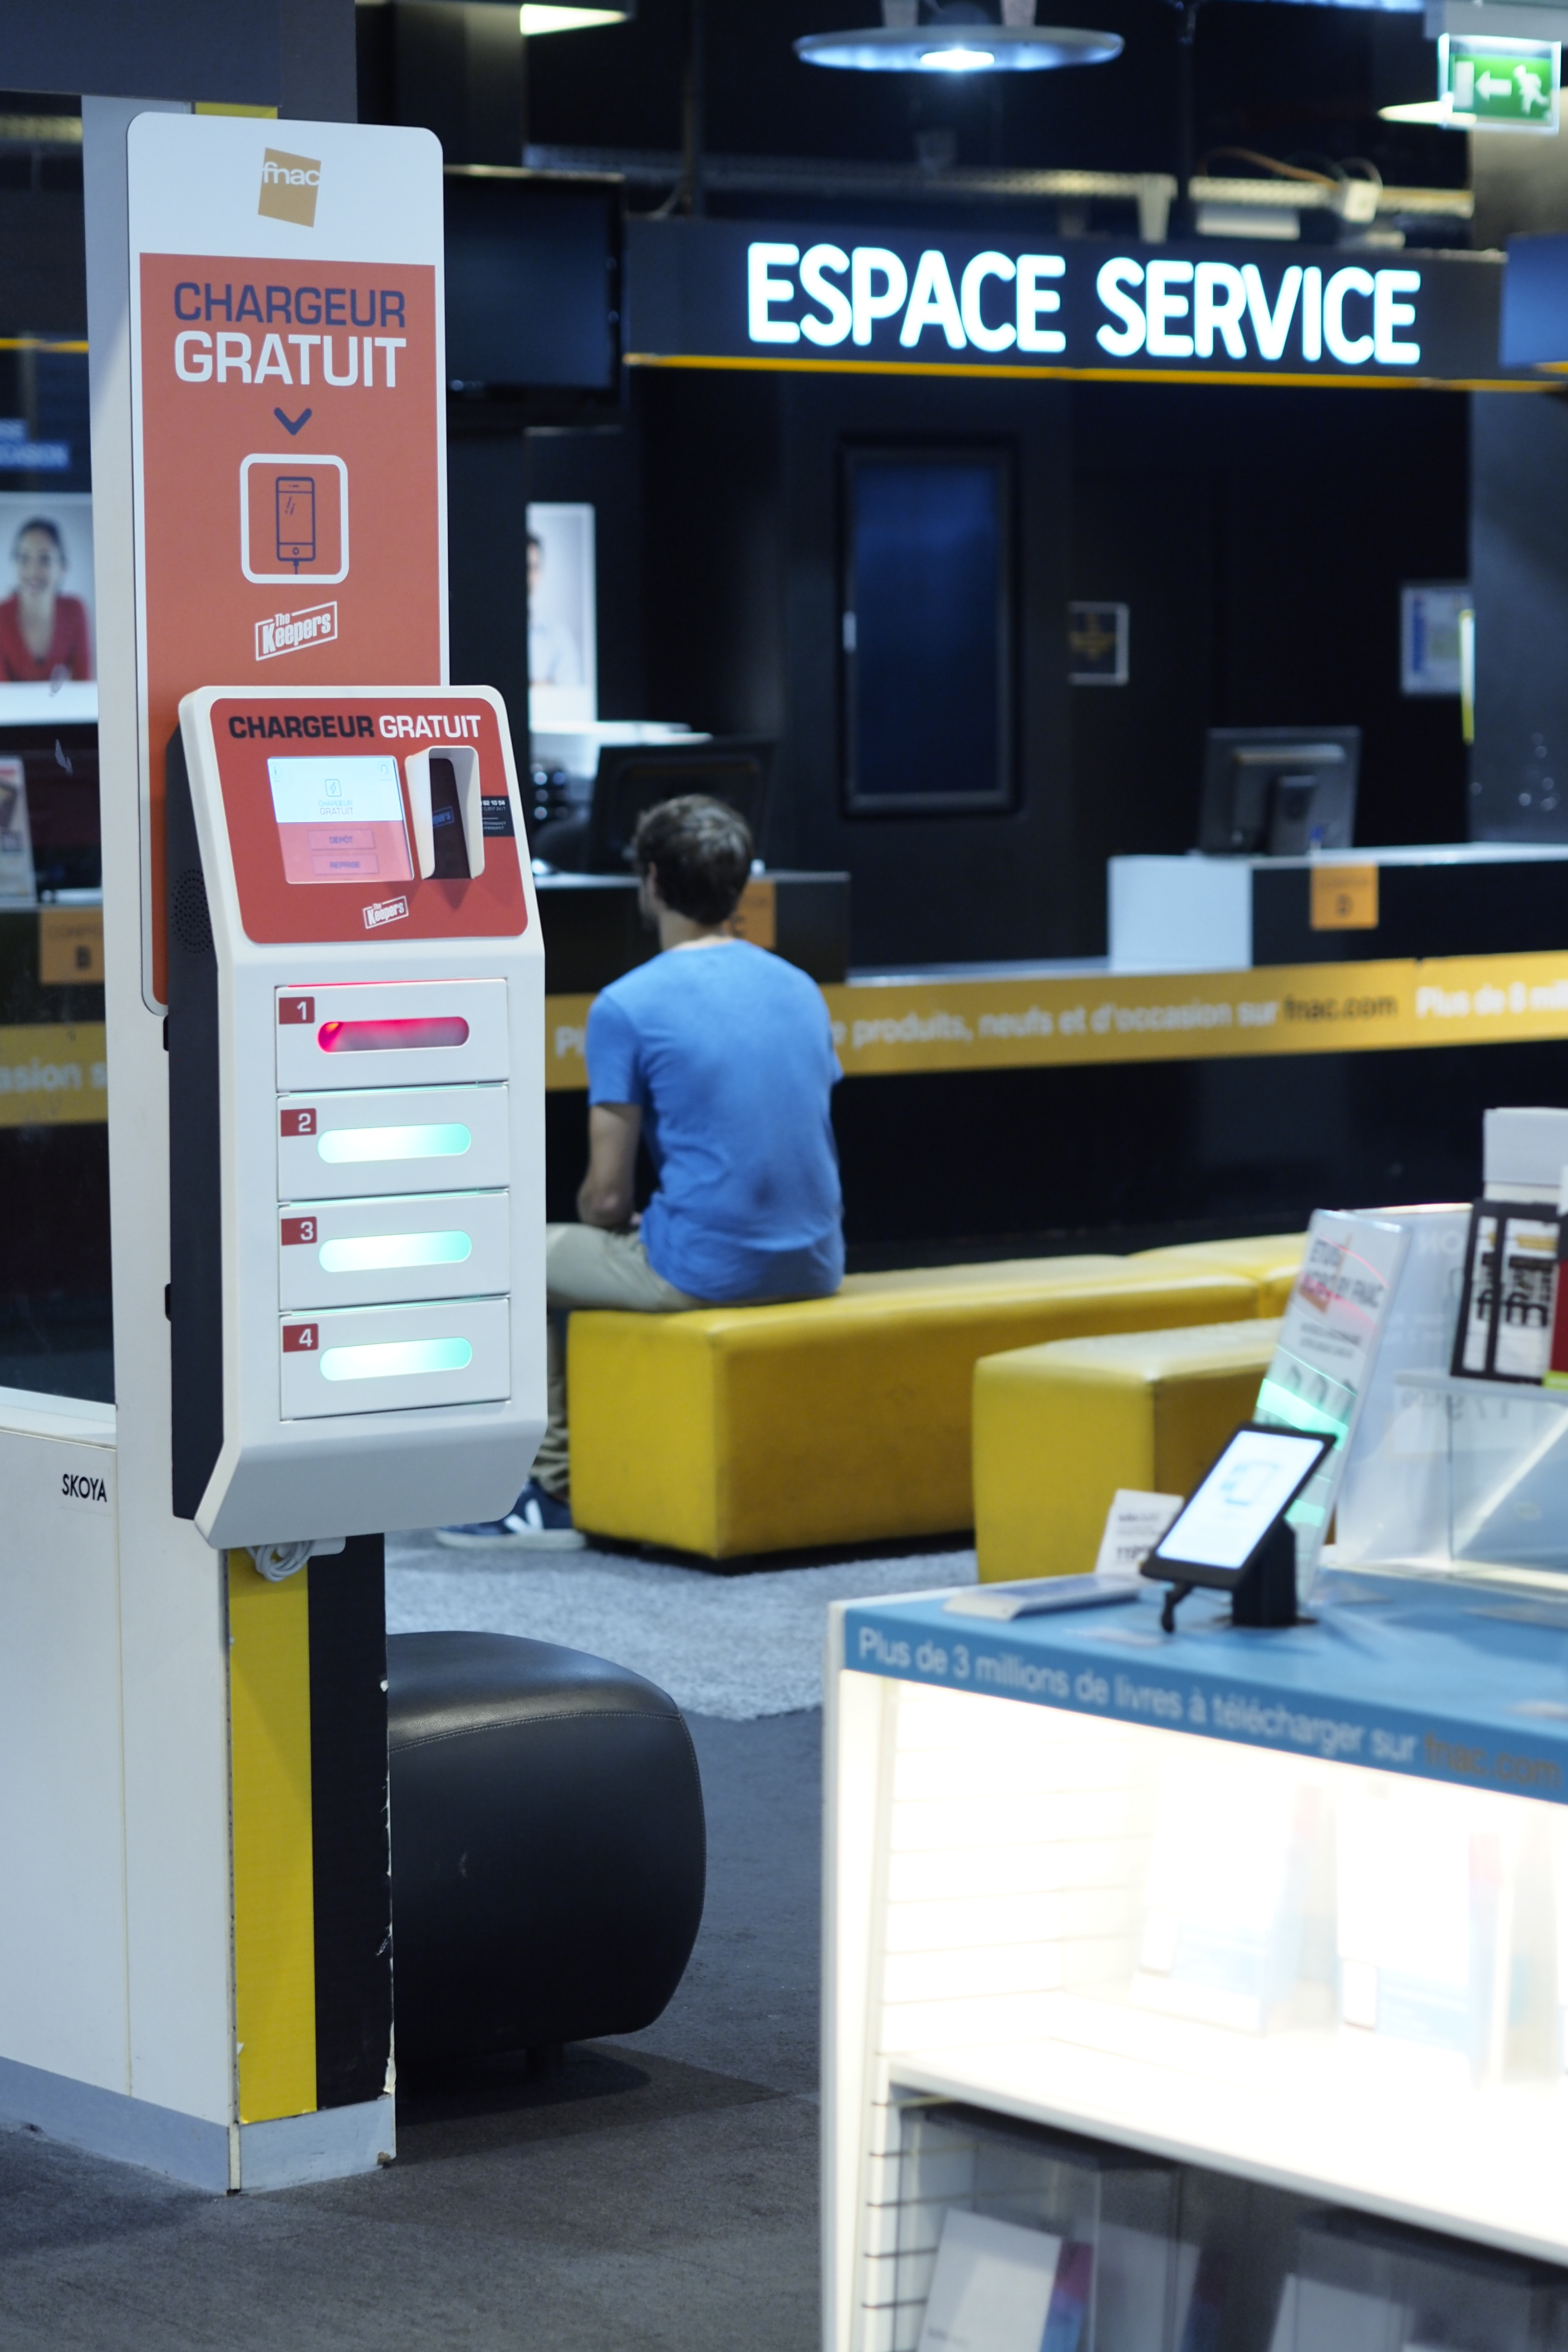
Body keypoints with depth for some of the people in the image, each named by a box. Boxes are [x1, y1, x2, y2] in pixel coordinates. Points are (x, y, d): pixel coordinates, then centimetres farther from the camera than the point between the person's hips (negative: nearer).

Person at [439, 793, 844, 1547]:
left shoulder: (628, 1006, -11)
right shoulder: (800, 990, 10)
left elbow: (608, 1196, -9)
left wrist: (611, 1227, 15)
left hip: (705, 1270, -7)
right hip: (812, 1267, 7)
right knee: (600, 1249, 35)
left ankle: (553, 1493, 20)